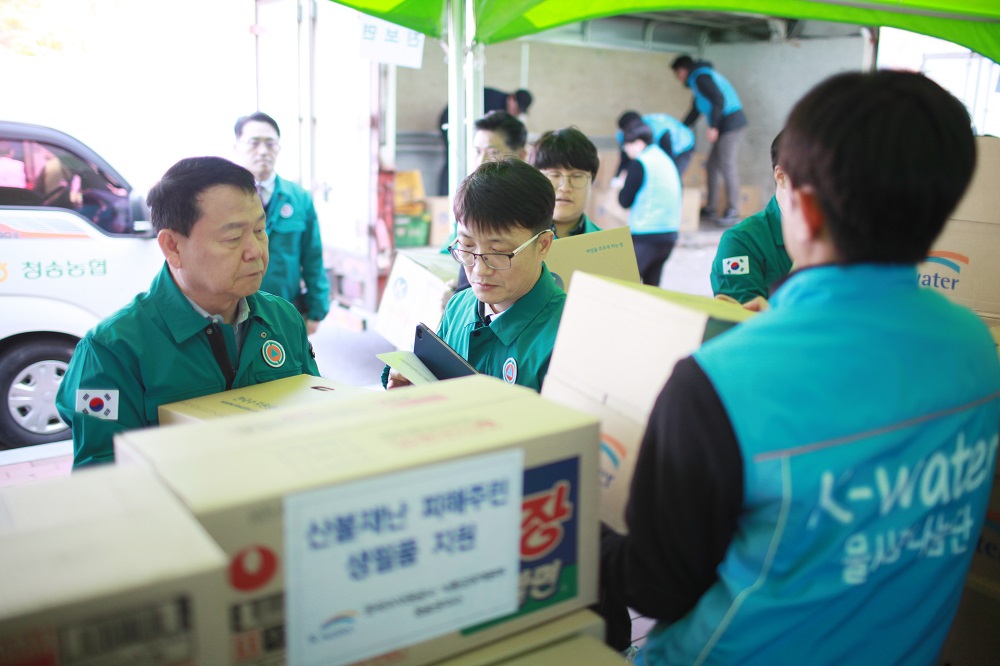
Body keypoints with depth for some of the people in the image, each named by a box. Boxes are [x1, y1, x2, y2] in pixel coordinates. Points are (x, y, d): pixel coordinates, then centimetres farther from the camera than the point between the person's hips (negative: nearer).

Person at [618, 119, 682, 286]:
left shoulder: (640, 163, -9)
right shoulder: (666, 160, 14)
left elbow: (625, 201, -7)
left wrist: (622, 185, 12)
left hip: (646, 236, -8)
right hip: (669, 234, 8)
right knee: (651, 284, 14)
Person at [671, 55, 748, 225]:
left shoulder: (701, 77, -9)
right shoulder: (699, 78, 23)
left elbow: (719, 100, -20)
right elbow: (695, 111, 30)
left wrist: (713, 127, -20)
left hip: (731, 123, -10)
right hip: (726, 126, 10)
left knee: (727, 166, -12)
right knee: (711, 166, 10)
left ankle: (732, 212, -11)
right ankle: (711, 208, 14)